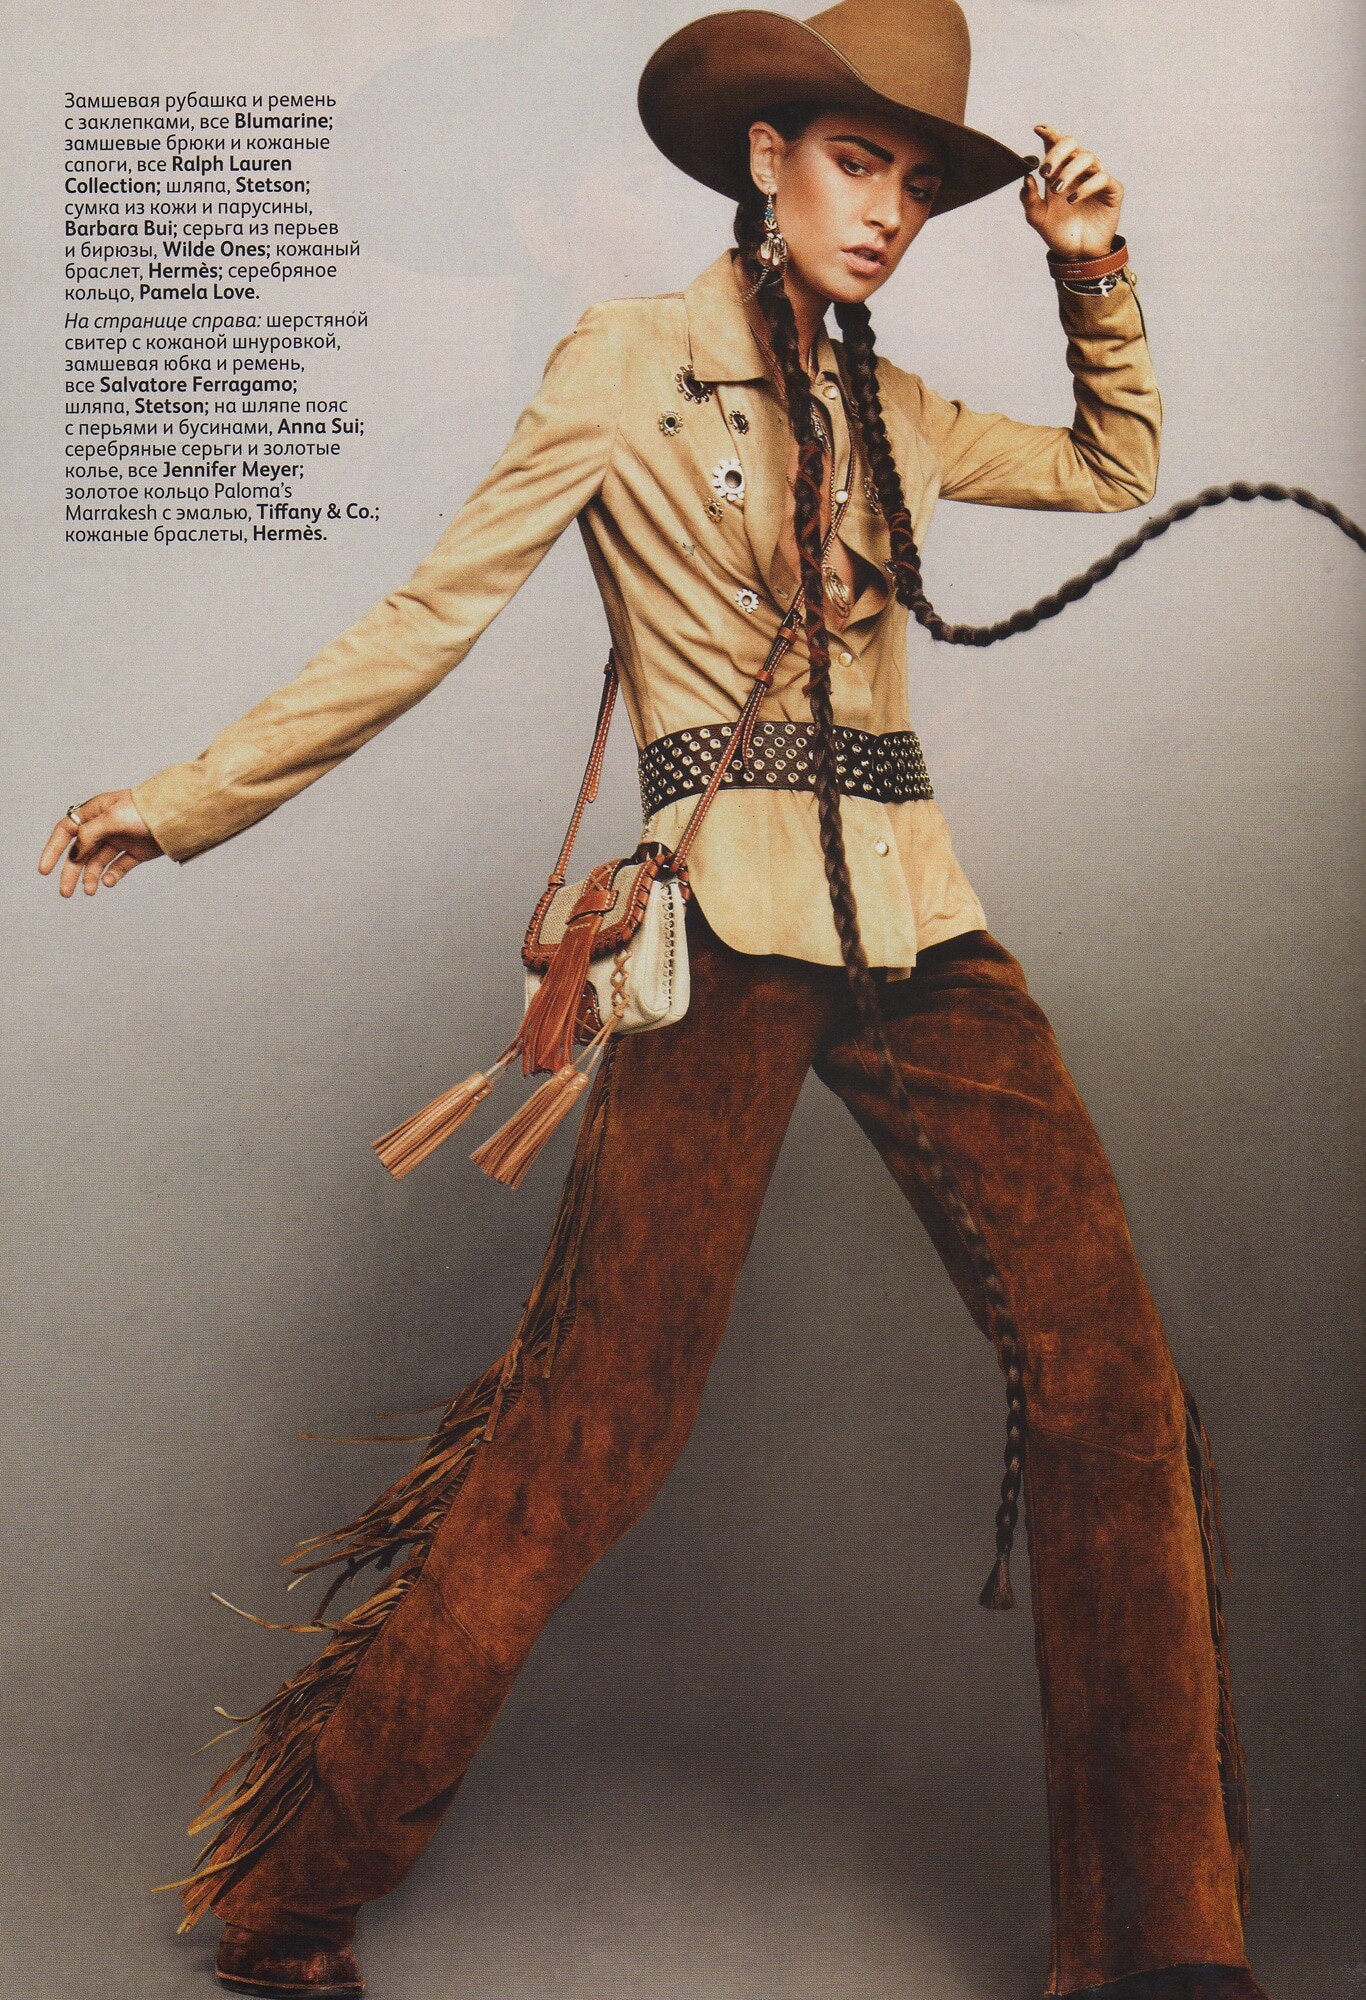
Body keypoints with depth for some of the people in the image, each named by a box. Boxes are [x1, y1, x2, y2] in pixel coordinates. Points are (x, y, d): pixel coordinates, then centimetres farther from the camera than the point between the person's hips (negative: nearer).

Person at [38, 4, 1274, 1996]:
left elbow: (1121, 466, 36)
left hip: (920, 933, 6)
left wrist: (1093, 268, 21)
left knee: (1115, 1382, -5)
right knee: (589, 1429, -8)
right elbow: (432, 615, 5)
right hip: (731, 934, -5)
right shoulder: (628, 364, 6)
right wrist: (186, 797, 3)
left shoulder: (891, 409, 21)